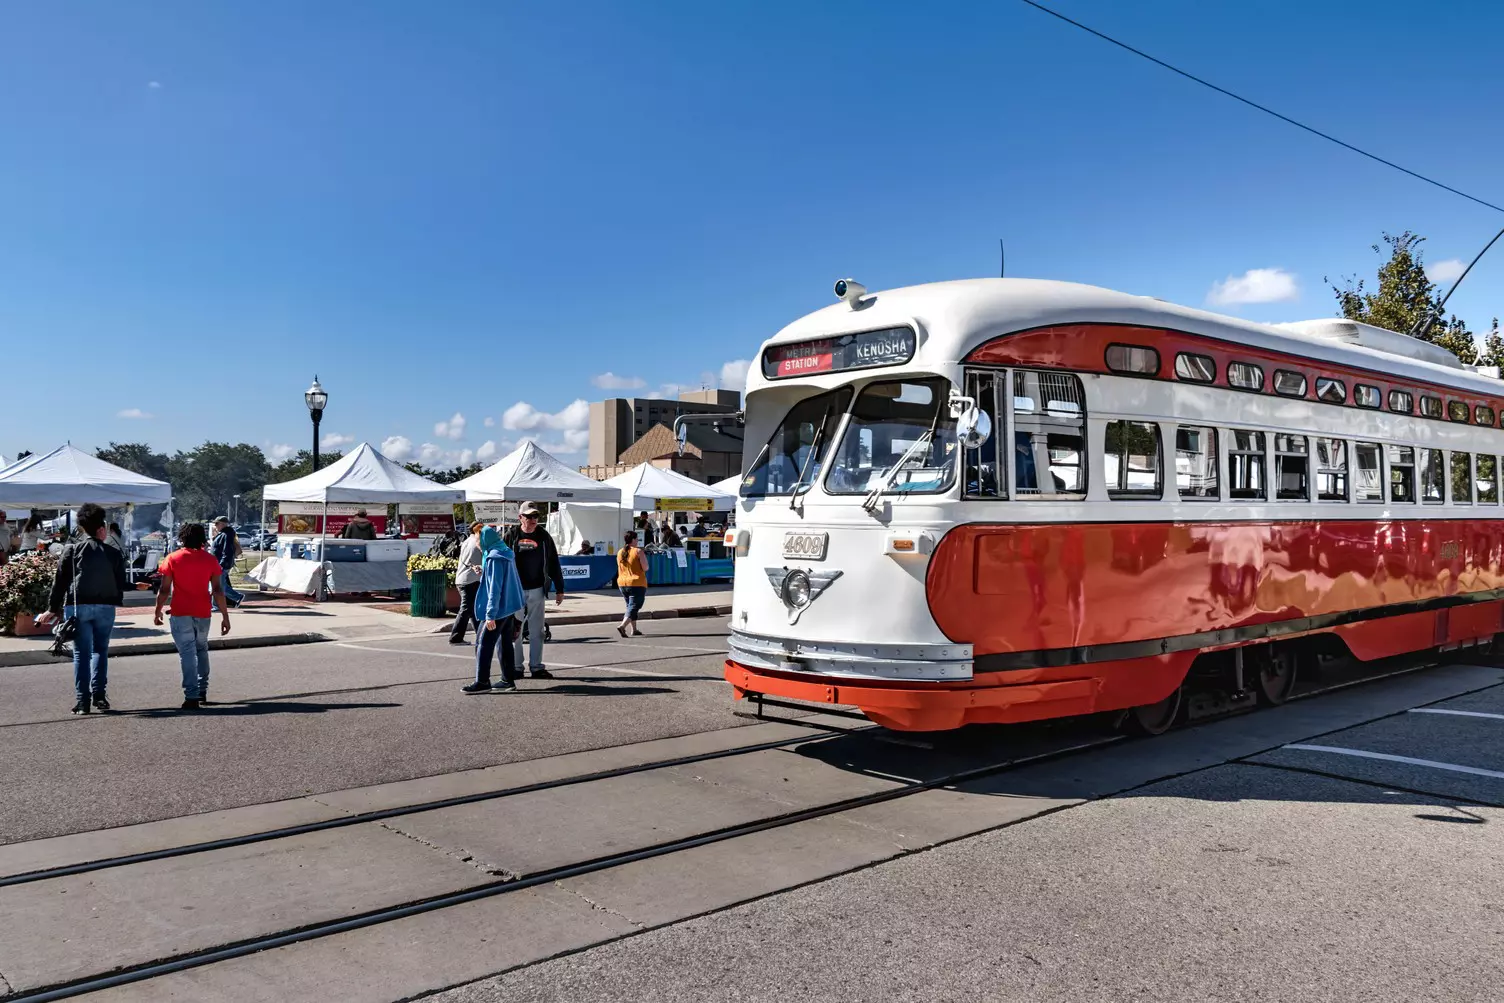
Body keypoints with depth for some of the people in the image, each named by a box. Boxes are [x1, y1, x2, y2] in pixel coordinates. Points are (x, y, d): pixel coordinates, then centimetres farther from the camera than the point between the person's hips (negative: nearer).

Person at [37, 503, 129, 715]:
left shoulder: (71, 550, 3)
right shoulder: (113, 553, 6)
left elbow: (60, 580, 1)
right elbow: (121, 584, 5)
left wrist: (53, 609, 4)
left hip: (78, 606, -1)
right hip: (105, 607, 1)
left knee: (81, 652, 3)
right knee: (100, 650, 13)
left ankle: (82, 701, 1)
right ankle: (99, 694, 2)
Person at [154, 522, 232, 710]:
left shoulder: (173, 558, -2)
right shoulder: (210, 559, 1)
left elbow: (164, 589, -4)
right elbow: (218, 591, -3)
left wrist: (158, 612, 9)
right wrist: (225, 616, -1)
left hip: (180, 613, -2)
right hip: (203, 613, 2)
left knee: (187, 653, -2)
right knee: (201, 650, 21)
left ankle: (192, 697, -7)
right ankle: (202, 691, 23)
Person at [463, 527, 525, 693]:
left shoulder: (494, 558, -19)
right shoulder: (507, 554, 9)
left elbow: (495, 588, -22)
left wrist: (490, 615, -23)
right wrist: (484, 573, 15)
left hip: (499, 609, -9)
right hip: (510, 607, 9)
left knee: (483, 644, -2)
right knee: (505, 644, 13)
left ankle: (482, 682, 1)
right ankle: (508, 680, 17)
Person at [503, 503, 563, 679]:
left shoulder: (543, 536, 3)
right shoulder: (512, 535, 0)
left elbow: (553, 564, 6)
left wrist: (559, 589, 5)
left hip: (537, 589, 1)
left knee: (536, 631, 4)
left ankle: (536, 666, 9)